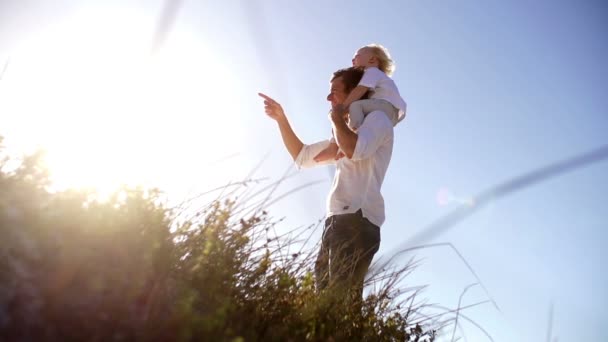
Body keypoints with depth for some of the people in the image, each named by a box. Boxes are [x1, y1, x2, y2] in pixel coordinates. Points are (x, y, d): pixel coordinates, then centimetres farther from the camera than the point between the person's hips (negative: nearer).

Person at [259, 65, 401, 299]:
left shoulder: (377, 118, 6)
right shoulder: (347, 133, 32)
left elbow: (355, 150, -18)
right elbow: (302, 156, 34)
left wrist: (337, 120, 1)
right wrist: (281, 119, 26)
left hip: (357, 219, -9)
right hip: (338, 221, 9)